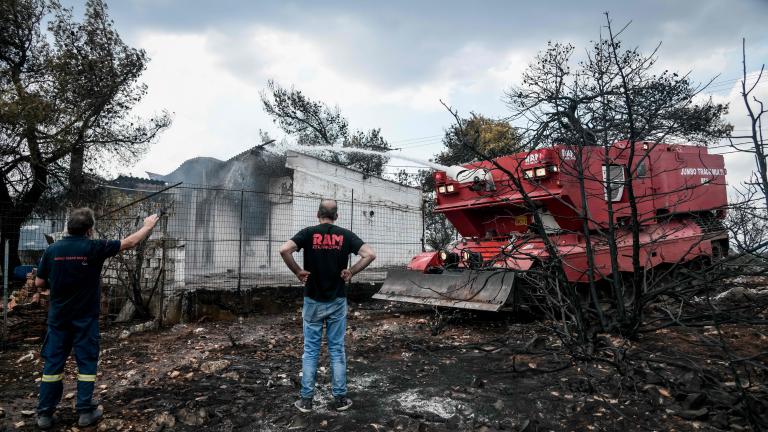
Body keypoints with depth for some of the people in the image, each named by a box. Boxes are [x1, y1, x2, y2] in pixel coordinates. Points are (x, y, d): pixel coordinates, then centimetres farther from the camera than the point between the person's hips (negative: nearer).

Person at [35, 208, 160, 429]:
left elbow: (39, 282, 4)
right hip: (85, 317, -3)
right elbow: (131, 242, -5)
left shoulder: (52, 250, -3)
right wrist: (148, 226, 9)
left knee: (53, 362, 10)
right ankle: (85, 411, 11)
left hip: (58, 317, 3)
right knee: (86, 362, 6)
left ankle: (45, 413, 16)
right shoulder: (93, 248, -12)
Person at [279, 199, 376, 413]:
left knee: (310, 351, 9)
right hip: (337, 301, 1)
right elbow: (370, 254, -13)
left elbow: (284, 250, -21)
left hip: (313, 301, 0)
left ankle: (306, 399, 14)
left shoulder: (308, 233, -5)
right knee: (337, 350, 10)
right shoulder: (345, 235, -3)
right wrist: (352, 272, -4)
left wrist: (298, 272, -9)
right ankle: (340, 398, 16)